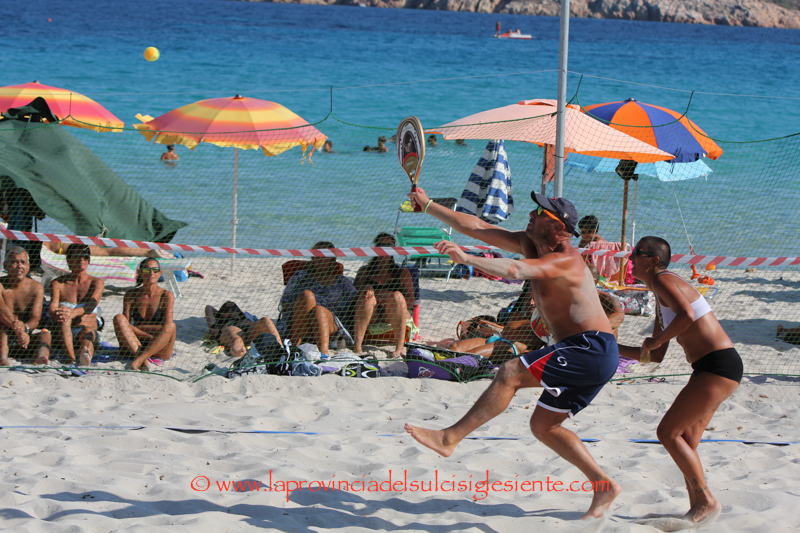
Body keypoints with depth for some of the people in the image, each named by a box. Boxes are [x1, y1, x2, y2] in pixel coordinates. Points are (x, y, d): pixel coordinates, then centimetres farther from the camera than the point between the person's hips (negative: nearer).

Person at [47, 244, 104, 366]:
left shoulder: (96, 282, 10)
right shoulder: (58, 283, 10)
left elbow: (92, 304, -13)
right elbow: (53, 306, -9)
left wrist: (74, 312, -37)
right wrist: (56, 314, -37)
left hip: (89, 330, 0)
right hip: (61, 334, 0)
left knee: (87, 331, -36)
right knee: (63, 317, -33)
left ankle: (86, 356, -74)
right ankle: (71, 359, -61)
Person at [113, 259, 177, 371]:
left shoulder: (167, 296, 3)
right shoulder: (131, 295, 8)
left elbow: (167, 326, -7)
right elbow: (125, 323, -3)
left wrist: (138, 328, -11)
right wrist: (148, 336, -15)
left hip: (159, 350, -1)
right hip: (135, 345, 1)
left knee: (171, 326, -30)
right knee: (119, 318, -21)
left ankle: (139, 359, -44)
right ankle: (142, 358, -41)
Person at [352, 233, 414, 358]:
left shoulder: (403, 273, 18)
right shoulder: (365, 271, 20)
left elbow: (410, 301, 6)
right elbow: (354, 294, 6)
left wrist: (388, 298, -13)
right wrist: (366, 289, -18)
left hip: (394, 315, 0)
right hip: (370, 316, 0)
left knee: (397, 295, -30)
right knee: (368, 296, -30)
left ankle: (400, 346, -36)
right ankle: (357, 345, -42)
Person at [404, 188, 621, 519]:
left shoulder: (564, 261, -18)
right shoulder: (530, 244, 10)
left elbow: (515, 271, -38)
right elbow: (477, 228, 10)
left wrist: (466, 258, -46)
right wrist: (428, 206, 7)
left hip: (593, 351, -10)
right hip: (584, 356, 10)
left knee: (510, 374, -19)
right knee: (543, 426, 12)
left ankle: (449, 438, -18)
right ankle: (603, 486, 15)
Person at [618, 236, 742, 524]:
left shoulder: (664, 280, -9)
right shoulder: (662, 301, 21)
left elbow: (687, 315, -29)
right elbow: (656, 357, 25)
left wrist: (656, 339, -14)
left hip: (719, 367, -10)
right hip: (707, 369, 10)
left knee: (668, 432, -9)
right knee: (685, 441, 12)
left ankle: (705, 500, -3)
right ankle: (698, 508, 16)